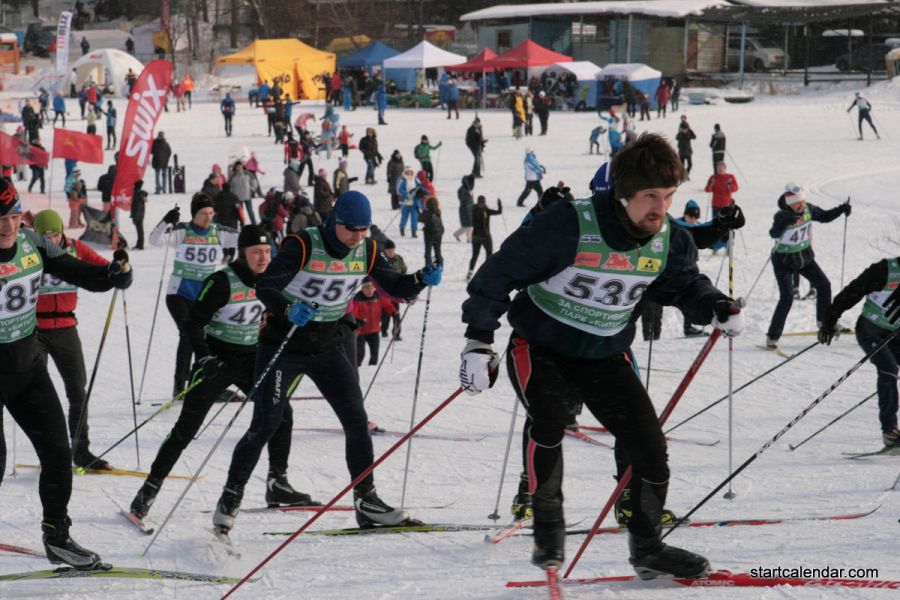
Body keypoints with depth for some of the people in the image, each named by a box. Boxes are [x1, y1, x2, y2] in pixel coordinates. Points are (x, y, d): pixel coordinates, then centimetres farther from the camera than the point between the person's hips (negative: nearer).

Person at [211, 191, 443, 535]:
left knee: (357, 421, -2)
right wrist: (289, 310, -47)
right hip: (282, 346, -5)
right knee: (266, 425, -6)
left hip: (327, 348, 5)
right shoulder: (303, 246, -20)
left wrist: (422, 279, -19)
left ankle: (366, 501, 8)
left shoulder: (366, 251, -3)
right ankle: (230, 498, 10)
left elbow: (395, 288, 2)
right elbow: (265, 287, -27)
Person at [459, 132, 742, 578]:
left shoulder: (668, 241, -8)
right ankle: (547, 526, -4)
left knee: (648, 444, -2)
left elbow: (683, 283, 14)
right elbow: (499, 273, -17)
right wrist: (479, 342, -17)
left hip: (604, 356, 5)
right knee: (548, 422, -27)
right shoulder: (568, 225, -26)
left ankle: (647, 548, 17)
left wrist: (716, 307, -8)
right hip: (540, 347, -5)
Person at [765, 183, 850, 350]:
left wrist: (841, 209, -7)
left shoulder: (808, 209, -10)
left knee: (824, 285, 9)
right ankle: (772, 336, -7)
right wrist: (785, 223, -64)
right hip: (784, 260, -6)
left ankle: (824, 321, 31)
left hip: (805, 256, 6)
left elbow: (824, 216, 7)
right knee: (787, 297, -15)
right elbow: (774, 234, -46)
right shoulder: (782, 216, -28)